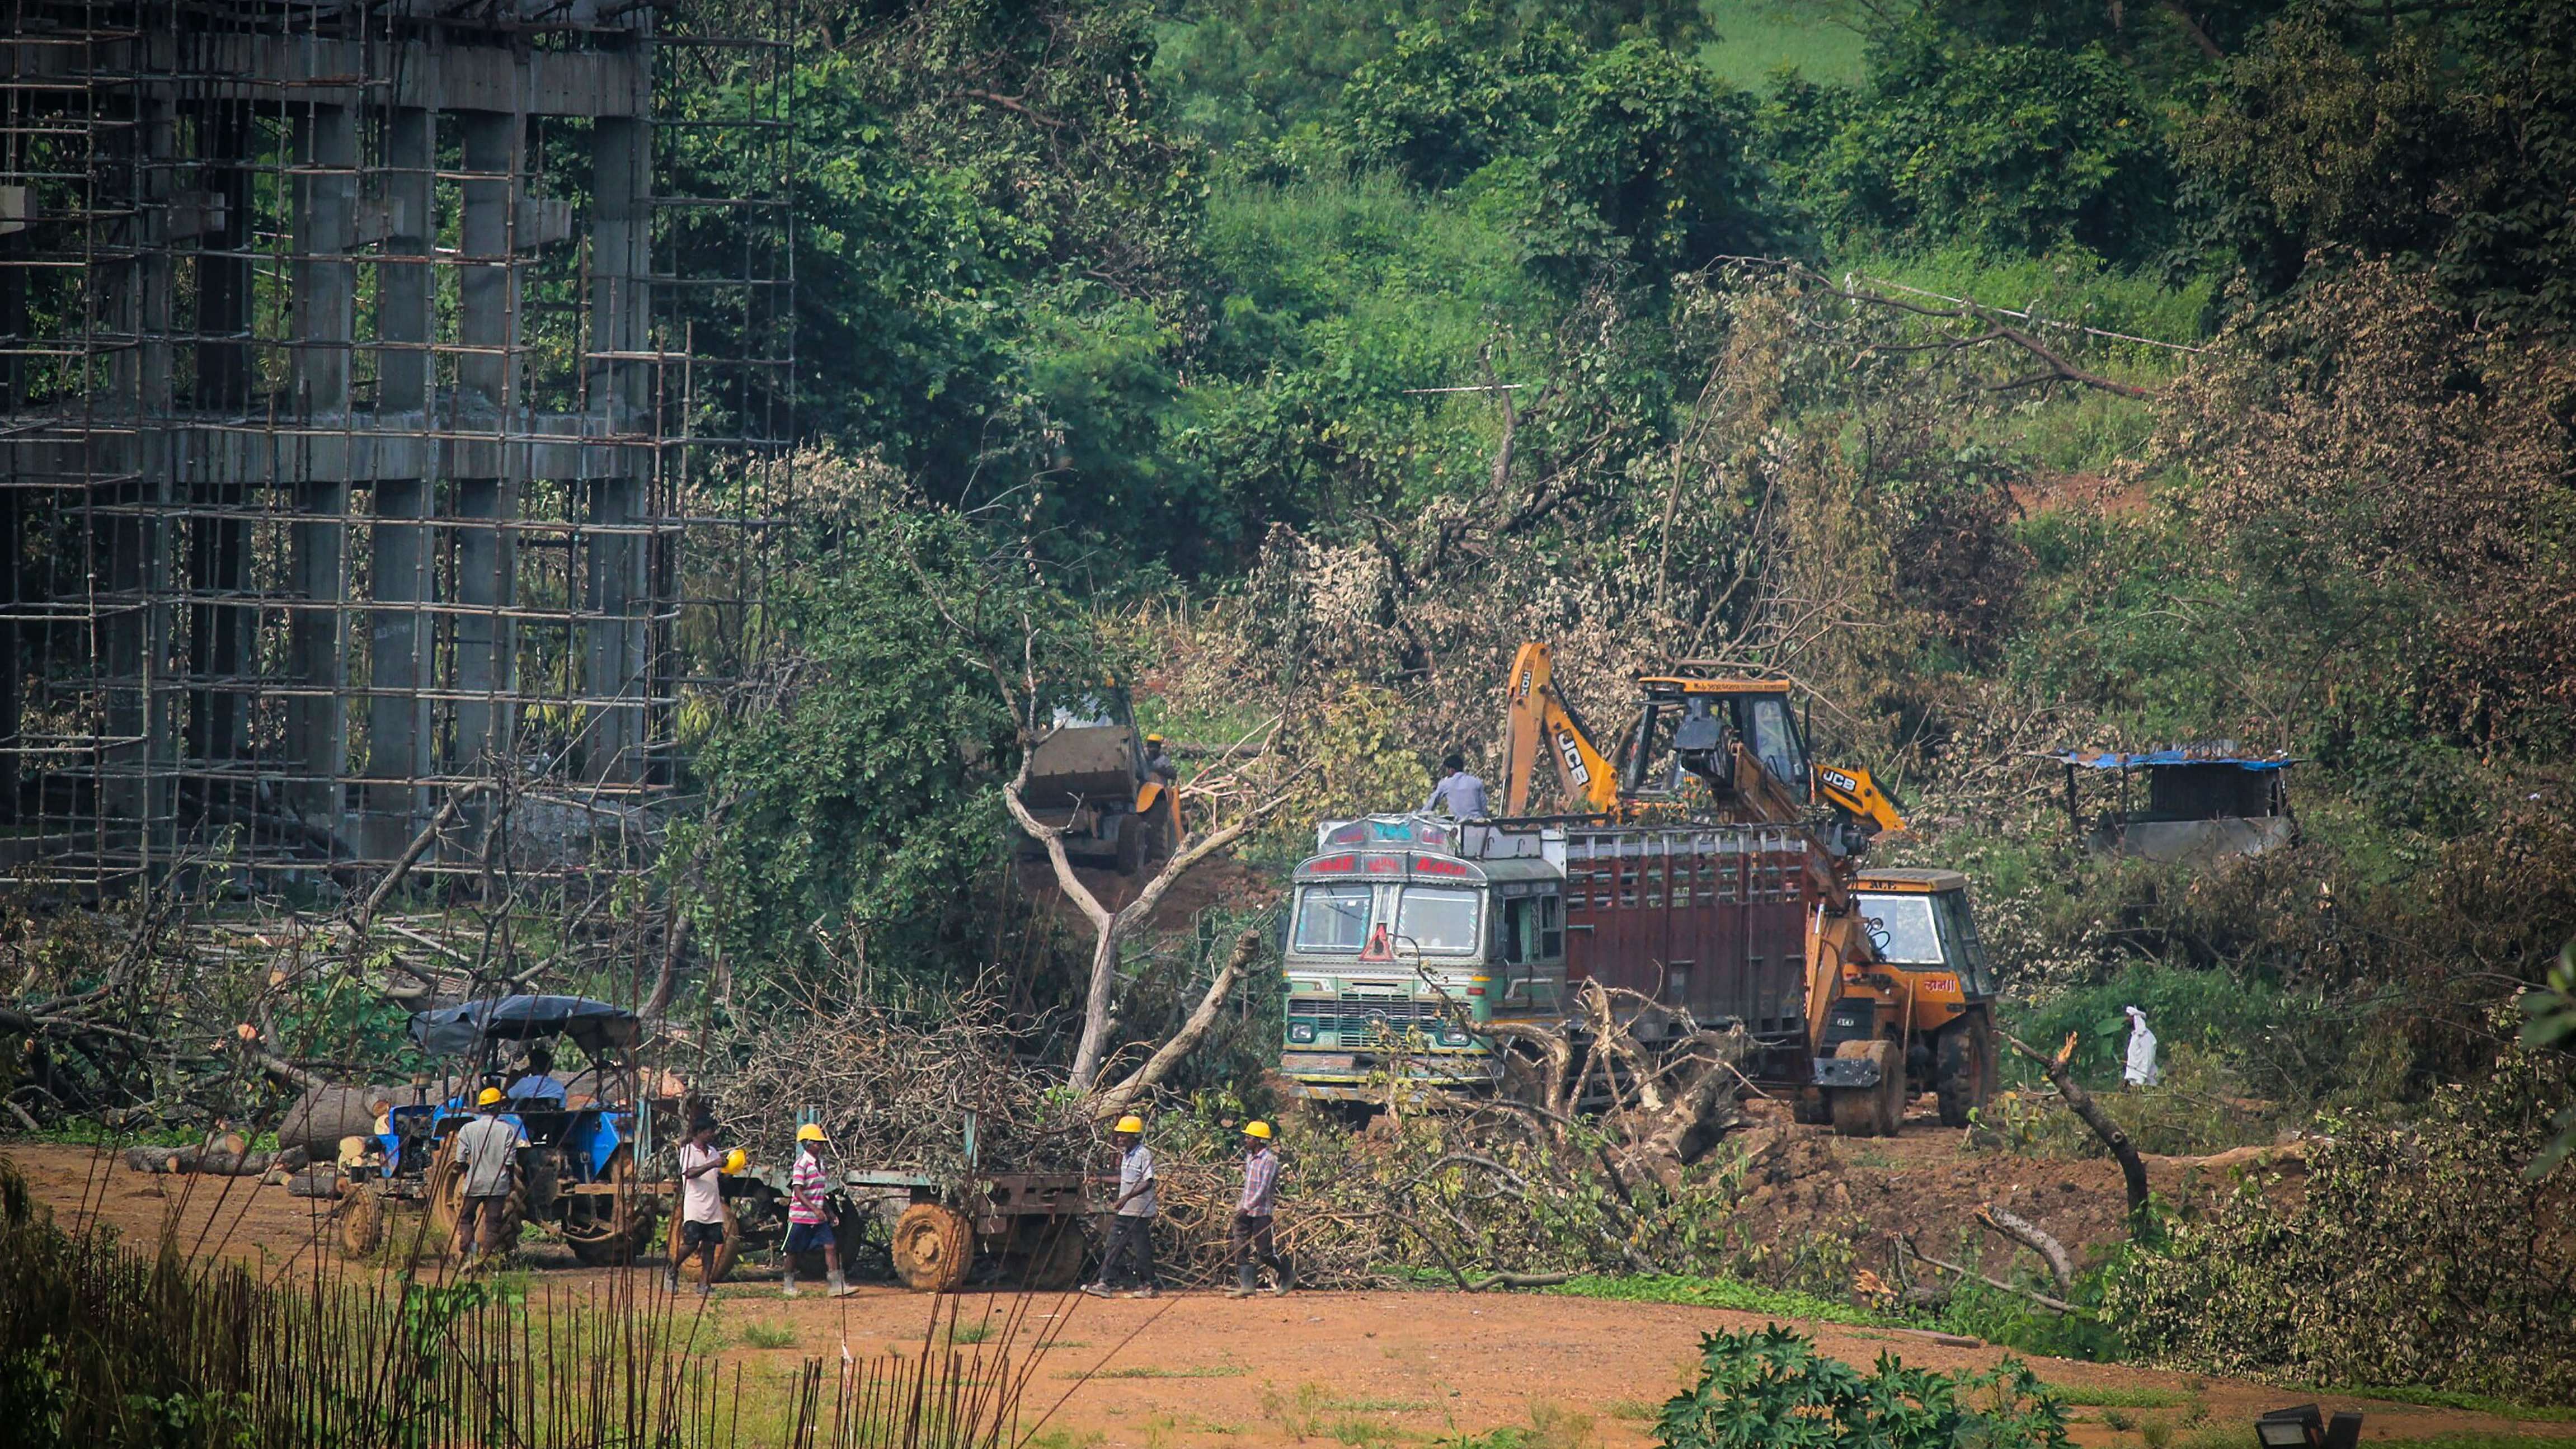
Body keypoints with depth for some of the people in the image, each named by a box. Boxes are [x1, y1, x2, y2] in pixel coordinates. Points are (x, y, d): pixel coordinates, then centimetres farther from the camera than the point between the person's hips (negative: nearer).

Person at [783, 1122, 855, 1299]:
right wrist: (815, 1210, -30)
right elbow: (798, 1192, -22)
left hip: (818, 1217, 7)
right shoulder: (802, 1164, -15)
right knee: (793, 1251, 5)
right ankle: (789, 1285, 18)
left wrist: (827, 1212, 19)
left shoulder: (820, 1162, 10)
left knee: (830, 1247, -3)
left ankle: (837, 1286, -6)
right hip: (800, 1216, -7)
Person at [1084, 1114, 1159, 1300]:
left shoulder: (1143, 1155, -14)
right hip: (1123, 1211, 9)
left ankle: (1149, 1286, 9)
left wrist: (1127, 1197, -30)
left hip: (1140, 1211, -9)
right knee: (1114, 1245, 3)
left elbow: (1148, 1183, -22)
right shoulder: (1126, 1154, 12)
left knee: (1141, 1249, -1)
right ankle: (1106, 1283, 2)